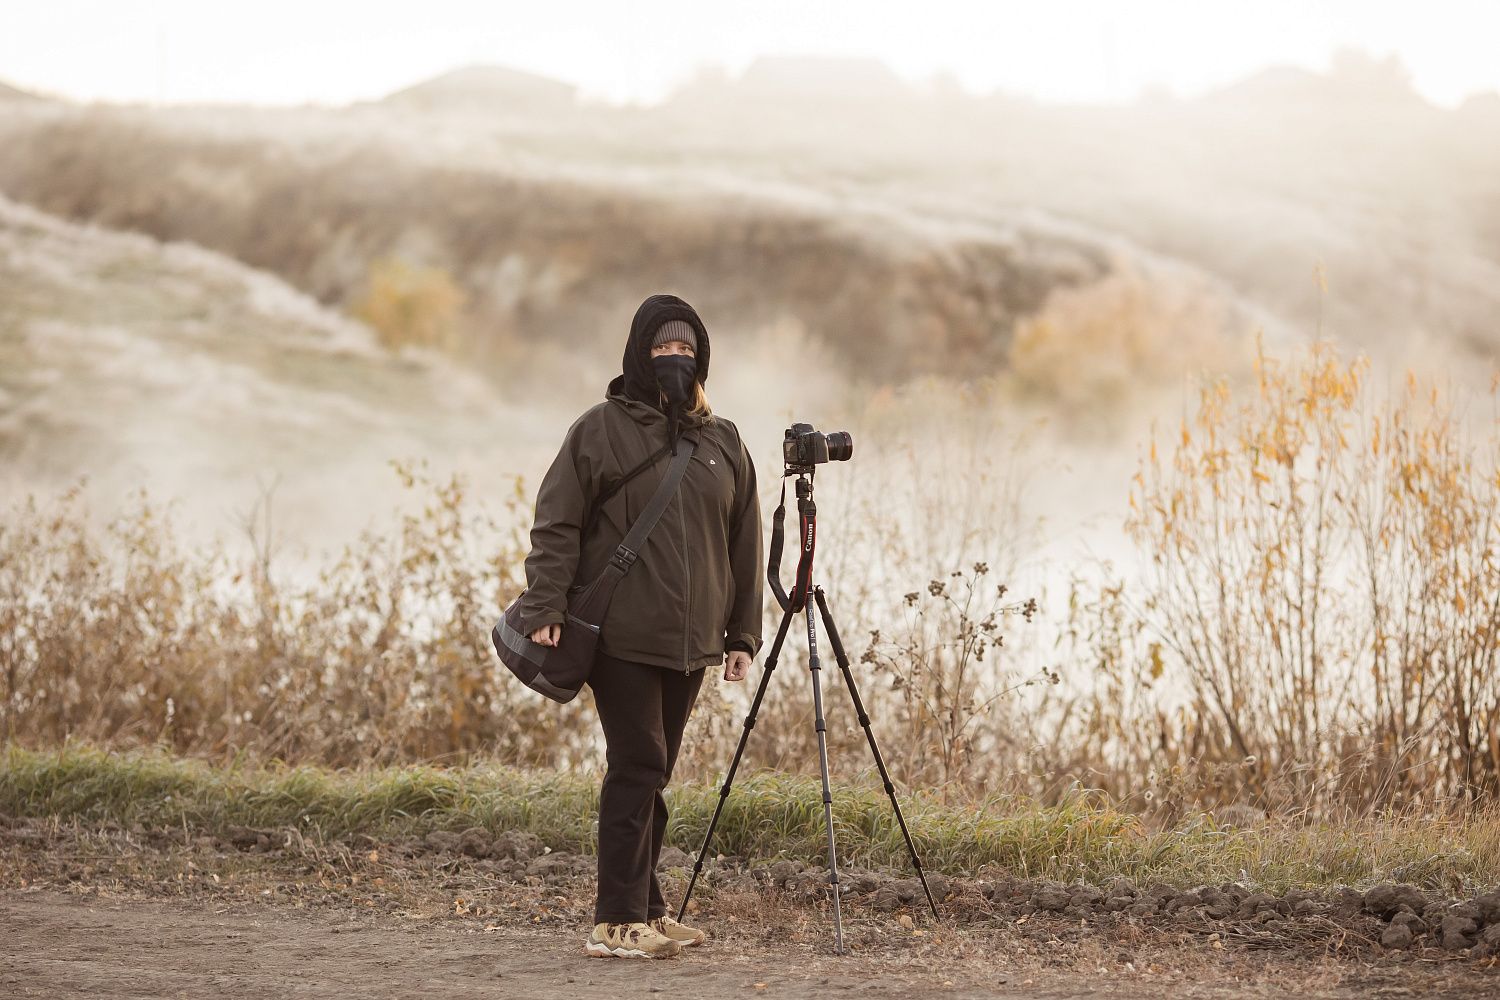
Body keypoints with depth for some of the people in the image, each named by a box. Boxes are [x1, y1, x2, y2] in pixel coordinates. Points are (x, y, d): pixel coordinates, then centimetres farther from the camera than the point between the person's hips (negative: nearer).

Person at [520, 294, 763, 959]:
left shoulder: (722, 443, 14)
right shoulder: (601, 429, 0)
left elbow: (743, 544, 16)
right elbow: (557, 525, -4)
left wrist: (742, 634, 11)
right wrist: (545, 609, -14)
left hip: (690, 643, 5)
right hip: (621, 635, -5)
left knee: (653, 773, 10)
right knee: (638, 768, -11)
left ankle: (645, 912, 16)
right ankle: (617, 922, -9)